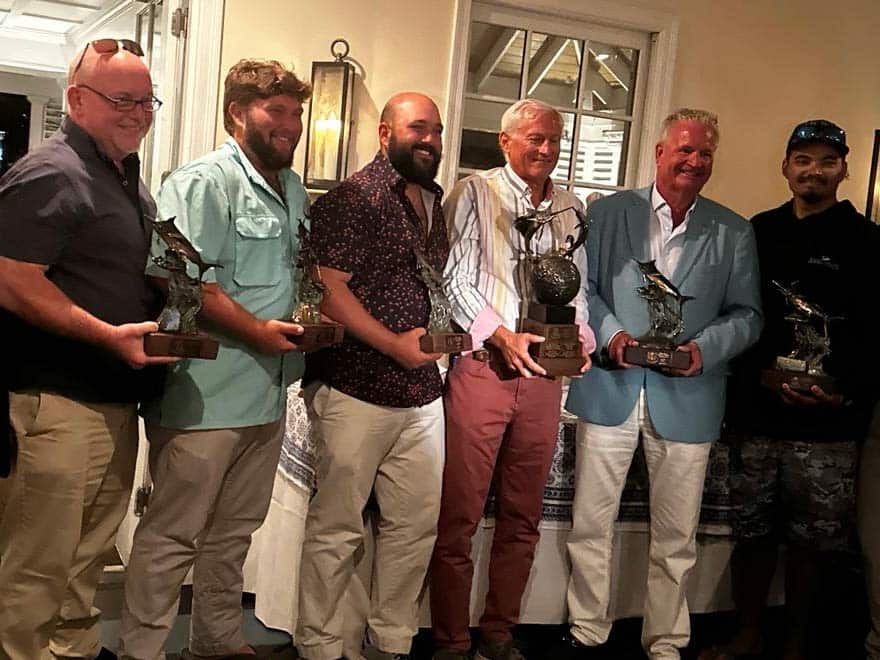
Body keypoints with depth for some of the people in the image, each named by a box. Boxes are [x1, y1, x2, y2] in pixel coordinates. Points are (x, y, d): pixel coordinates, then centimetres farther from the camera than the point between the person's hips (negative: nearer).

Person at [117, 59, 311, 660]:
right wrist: (257, 331, -19)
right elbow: (178, 278, -21)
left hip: (268, 394, 9)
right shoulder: (205, 181, -10)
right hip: (207, 397, -8)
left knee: (235, 529, 19)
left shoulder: (294, 190, 17)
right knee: (173, 533, 1)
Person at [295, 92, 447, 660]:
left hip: (422, 394, 7)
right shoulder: (353, 198, -7)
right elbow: (328, 289, -14)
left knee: (418, 523, 11)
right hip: (356, 391, -7)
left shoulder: (434, 204, 16)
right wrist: (394, 344, -17)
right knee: (338, 528, 2)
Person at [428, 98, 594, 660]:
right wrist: (501, 335, -15)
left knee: (523, 516, 10)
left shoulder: (572, 209, 15)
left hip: (544, 374, 5)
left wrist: (581, 336, 0)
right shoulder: (475, 193, 2)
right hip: (482, 366, -4)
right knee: (460, 514, -3)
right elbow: (456, 279, -3)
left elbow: (578, 287, 19)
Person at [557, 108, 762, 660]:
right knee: (591, 523, 9)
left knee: (676, 536, 9)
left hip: (686, 400, 0)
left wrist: (705, 348, -13)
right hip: (610, 389, 0)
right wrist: (610, 332, -11)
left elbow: (746, 314, 5)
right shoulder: (609, 212, 5)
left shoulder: (734, 233, 5)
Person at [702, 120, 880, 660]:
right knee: (753, 531, 11)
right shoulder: (758, 233, 11)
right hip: (755, 414, 3)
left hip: (826, 425, -3)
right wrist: (755, 377, 6)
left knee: (810, 540, 5)